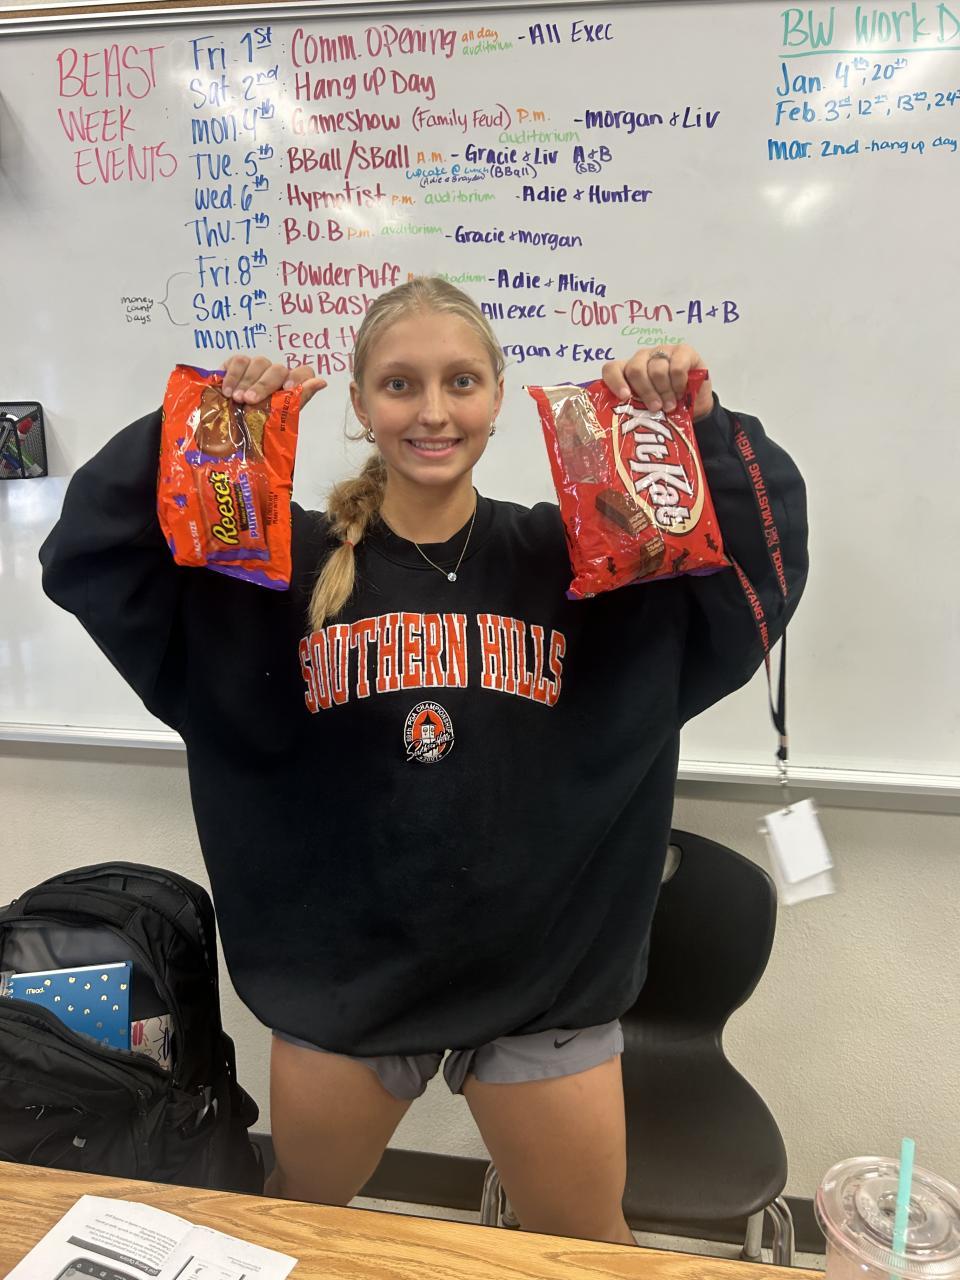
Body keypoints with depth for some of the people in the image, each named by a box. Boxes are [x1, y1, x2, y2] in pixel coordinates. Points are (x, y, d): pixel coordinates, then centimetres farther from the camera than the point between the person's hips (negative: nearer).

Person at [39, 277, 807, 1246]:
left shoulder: (569, 556, -5)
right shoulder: (286, 561, -5)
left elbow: (764, 568, -7)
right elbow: (85, 557, -8)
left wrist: (704, 428, -20)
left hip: (541, 976, 0)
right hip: (341, 973, 1)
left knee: (587, 1247, 23)